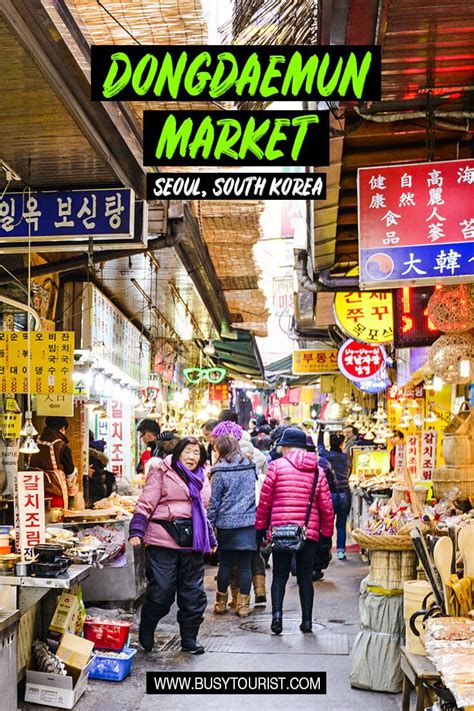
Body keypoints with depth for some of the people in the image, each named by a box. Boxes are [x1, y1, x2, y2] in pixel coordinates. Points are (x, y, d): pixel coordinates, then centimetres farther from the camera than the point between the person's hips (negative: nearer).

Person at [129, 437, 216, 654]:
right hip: (164, 541, -6)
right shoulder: (163, 473, -3)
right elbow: (146, 504, -7)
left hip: (192, 544, 6)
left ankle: (189, 638, 20)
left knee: (193, 593, 6)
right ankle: (145, 634, 19)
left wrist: (210, 539, 28)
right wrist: (136, 532, -16)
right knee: (161, 591, -4)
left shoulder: (201, 479, 18)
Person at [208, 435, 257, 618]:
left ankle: (221, 602, 19)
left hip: (226, 523, -2)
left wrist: (209, 525, 3)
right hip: (248, 521, 2)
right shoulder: (250, 467, 5)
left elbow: (214, 502, -3)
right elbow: (254, 494, 12)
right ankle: (243, 604, 7)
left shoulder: (220, 472, -6)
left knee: (225, 563, 10)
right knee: (245, 565, 4)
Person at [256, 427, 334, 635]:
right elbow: (326, 505, 4)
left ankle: (277, 612, -10)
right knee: (305, 577, 11)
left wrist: (260, 527, 7)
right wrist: (326, 533, 14)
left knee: (279, 575, 7)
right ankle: (307, 620, 11)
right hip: (309, 532, 2)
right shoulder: (317, 471, 5)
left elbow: (264, 499, -2)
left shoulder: (277, 466, -3)